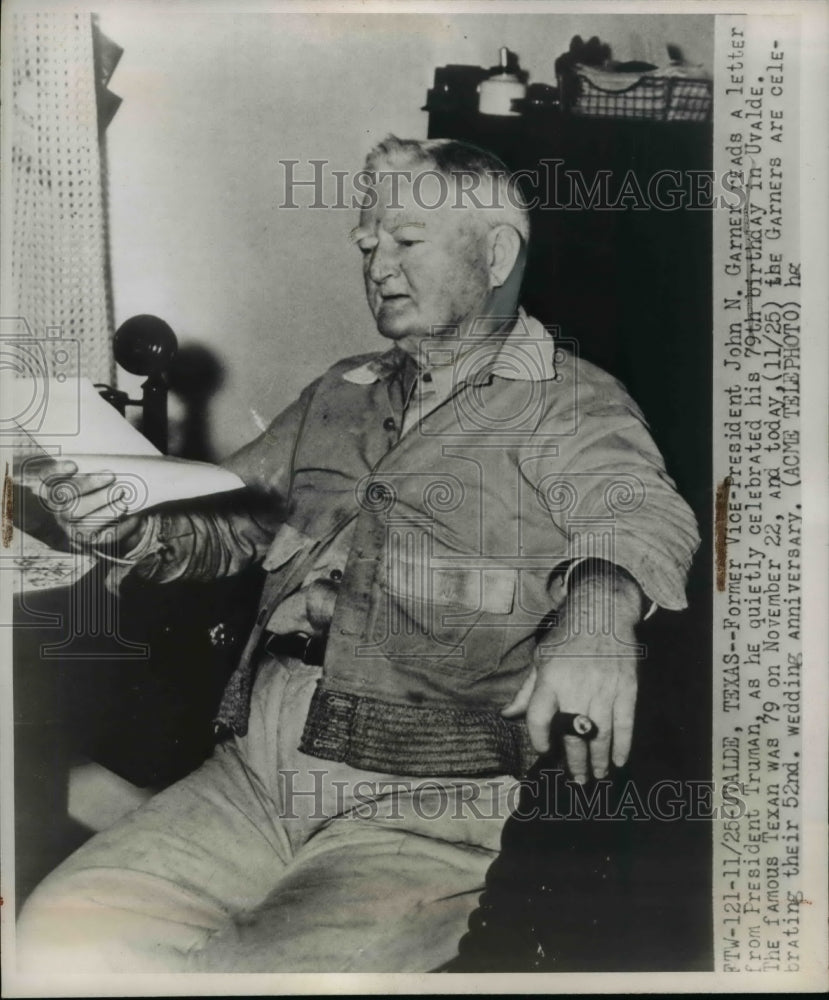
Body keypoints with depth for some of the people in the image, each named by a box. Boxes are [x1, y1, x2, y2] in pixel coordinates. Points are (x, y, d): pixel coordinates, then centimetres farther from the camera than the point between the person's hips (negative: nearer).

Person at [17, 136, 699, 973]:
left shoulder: (567, 403, 0)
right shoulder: (337, 395, 18)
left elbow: (639, 511, -18)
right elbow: (224, 523, 21)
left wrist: (596, 617, -40)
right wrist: (138, 528, 0)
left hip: (424, 815, -4)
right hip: (246, 780, 5)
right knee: (55, 937, -9)